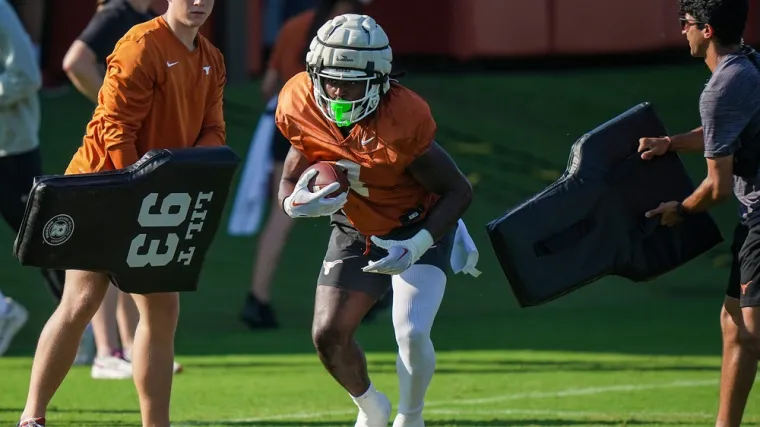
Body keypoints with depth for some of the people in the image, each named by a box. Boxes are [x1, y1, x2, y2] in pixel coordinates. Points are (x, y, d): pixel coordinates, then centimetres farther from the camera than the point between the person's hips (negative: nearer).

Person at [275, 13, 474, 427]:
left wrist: (416, 246, -33)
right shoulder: (303, 109, -19)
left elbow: (458, 191, -22)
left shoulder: (402, 122, -32)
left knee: (412, 335, -21)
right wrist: (301, 202, -31)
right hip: (354, 233, 5)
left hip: (416, 228, -4)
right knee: (328, 337, -1)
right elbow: (288, 187, -6)